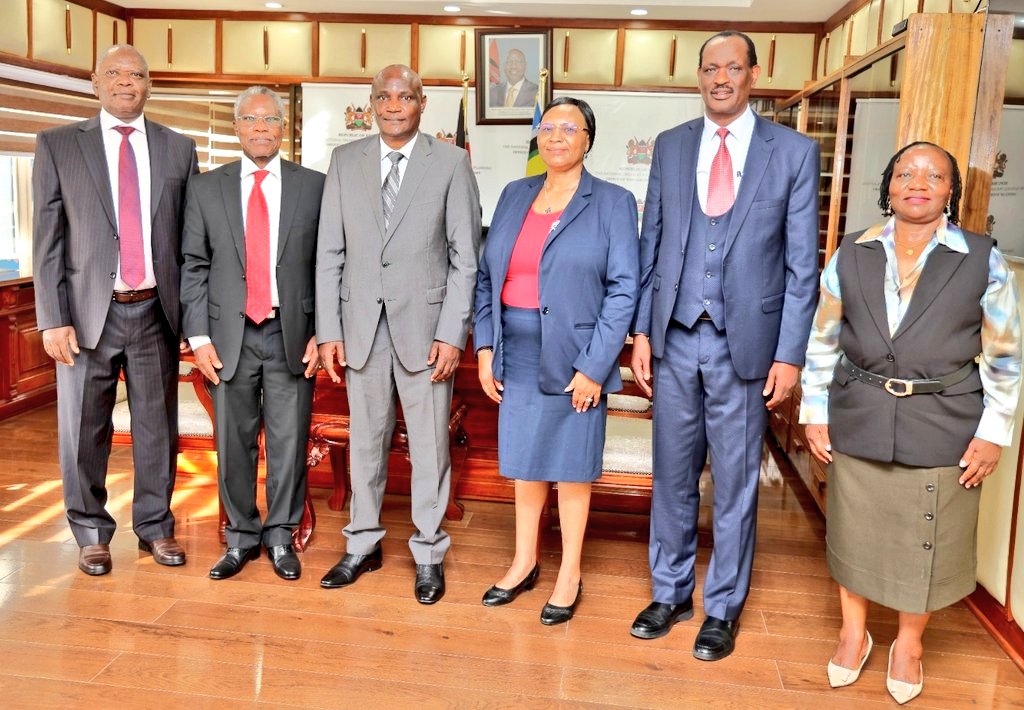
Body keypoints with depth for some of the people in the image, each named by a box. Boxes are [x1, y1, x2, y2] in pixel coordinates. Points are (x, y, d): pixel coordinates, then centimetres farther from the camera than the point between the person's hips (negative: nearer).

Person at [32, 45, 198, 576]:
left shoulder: (178, 149, 8)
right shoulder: (57, 146, 4)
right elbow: (47, 239, 0)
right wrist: (53, 320, -7)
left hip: (156, 311, 1)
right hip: (88, 312, -1)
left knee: (158, 427, 9)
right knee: (84, 431, 7)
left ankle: (155, 527, 25)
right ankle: (91, 533, 25)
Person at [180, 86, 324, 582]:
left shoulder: (314, 186, 4)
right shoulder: (205, 188, 7)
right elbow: (193, 267, 5)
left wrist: (322, 333, -4)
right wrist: (198, 336, -2)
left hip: (292, 334, -1)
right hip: (230, 335, 1)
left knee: (289, 442, 5)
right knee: (234, 442, 8)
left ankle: (280, 536, 22)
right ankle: (242, 536, 25)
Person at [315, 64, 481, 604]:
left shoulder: (451, 162, 0)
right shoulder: (345, 160, 7)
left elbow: (465, 256, -3)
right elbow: (329, 252, 6)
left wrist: (452, 333, -10)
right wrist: (328, 330, 0)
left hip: (424, 322, -2)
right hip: (360, 322, 3)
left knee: (429, 443, 5)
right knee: (365, 439, 12)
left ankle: (428, 552, 21)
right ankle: (363, 544, 29)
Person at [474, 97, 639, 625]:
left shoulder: (613, 203, -4)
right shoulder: (514, 196, 9)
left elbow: (623, 289, -9)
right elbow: (487, 275, 10)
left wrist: (593, 367, -14)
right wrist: (485, 348, 2)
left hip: (574, 359, -4)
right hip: (516, 357, 4)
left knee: (570, 466, 8)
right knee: (524, 462, 15)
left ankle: (570, 575, 25)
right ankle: (524, 562, 33)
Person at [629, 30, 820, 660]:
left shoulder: (795, 152, 0)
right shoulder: (670, 146, 8)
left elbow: (802, 265, -2)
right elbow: (651, 244, 8)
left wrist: (789, 354, -6)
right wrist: (642, 331, 3)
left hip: (746, 343, -2)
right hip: (675, 339, 3)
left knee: (735, 484, 8)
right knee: (673, 476, 12)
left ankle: (723, 608, 26)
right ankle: (671, 593, 31)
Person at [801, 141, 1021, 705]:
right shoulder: (851, 255, 1)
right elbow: (822, 343, 6)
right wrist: (815, 414, 2)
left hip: (943, 430, -1)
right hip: (857, 423, 2)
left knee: (927, 543, 12)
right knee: (853, 531, 14)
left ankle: (909, 642, 36)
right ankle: (853, 632, 37)